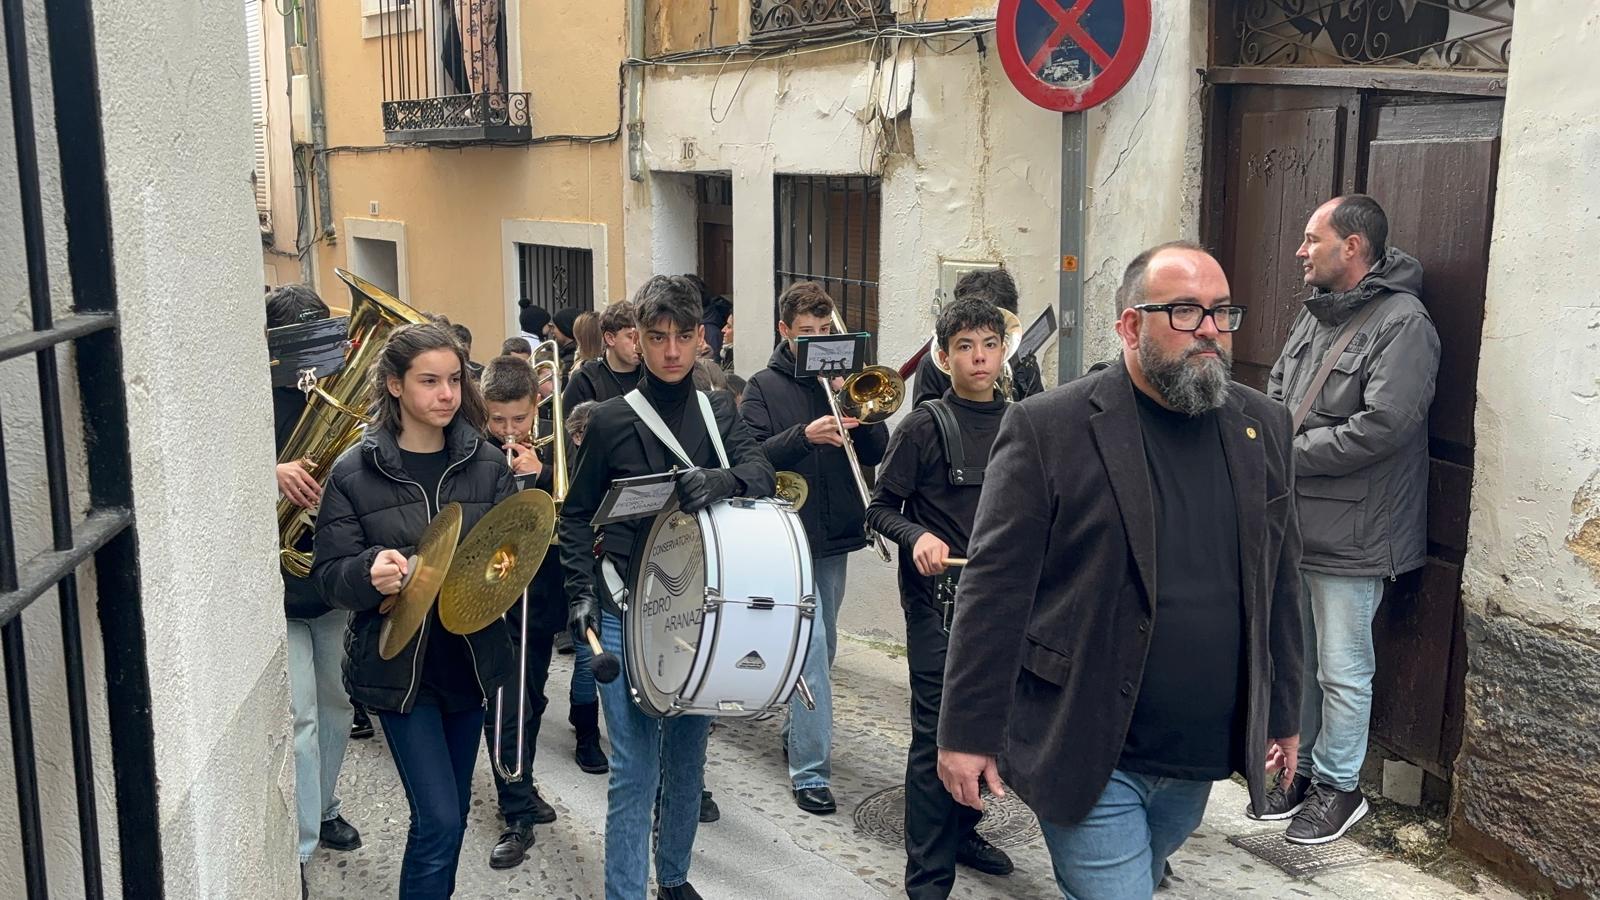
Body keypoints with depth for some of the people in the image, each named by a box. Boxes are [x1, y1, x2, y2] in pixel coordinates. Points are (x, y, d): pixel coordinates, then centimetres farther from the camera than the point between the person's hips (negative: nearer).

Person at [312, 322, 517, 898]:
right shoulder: (354, 473, -8)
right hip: (398, 666, -3)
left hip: (472, 659, 4)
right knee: (439, 821, -8)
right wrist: (370, 571, -27)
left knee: (451, 813, 17)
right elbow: (330, 577, -6)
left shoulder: (487, 464, 0)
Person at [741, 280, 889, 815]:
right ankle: (810, 772, -7)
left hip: (835, 535, 5)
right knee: (811, 647, -11)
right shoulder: (764, 388, -2)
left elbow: (876, 453, 2)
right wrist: (804, 435, -27)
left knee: (822, 646, 17)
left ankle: (799, 732, 37)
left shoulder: (845, 382, 9)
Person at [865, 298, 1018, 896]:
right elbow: (880, 509, -4)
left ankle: (963, 833, 36)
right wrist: (917, 536, -21)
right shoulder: (925, 427, -7)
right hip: (939, 601, -5)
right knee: (937, 735, -3)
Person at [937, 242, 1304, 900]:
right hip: (1086, 758, -5)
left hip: (1201, 760, 6)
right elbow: (995, 591, -12)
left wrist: (1282, 715, 14)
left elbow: (1278, 584, 11)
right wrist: (967, 734, -11)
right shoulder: (1047, 428, -12)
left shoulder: (1263, 427, 5)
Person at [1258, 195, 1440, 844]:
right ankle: (1302, 768, 34)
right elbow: (1275, 394, 17)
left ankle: (1339, 786, 22)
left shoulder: (1404, 323, -16)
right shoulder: (1315, 312, 11)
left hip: (1349, 535, -8)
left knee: (1342, 668, 5)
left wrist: (1287, 452, -17)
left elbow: (1380, 427, -24)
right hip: (1293, 522, 8)